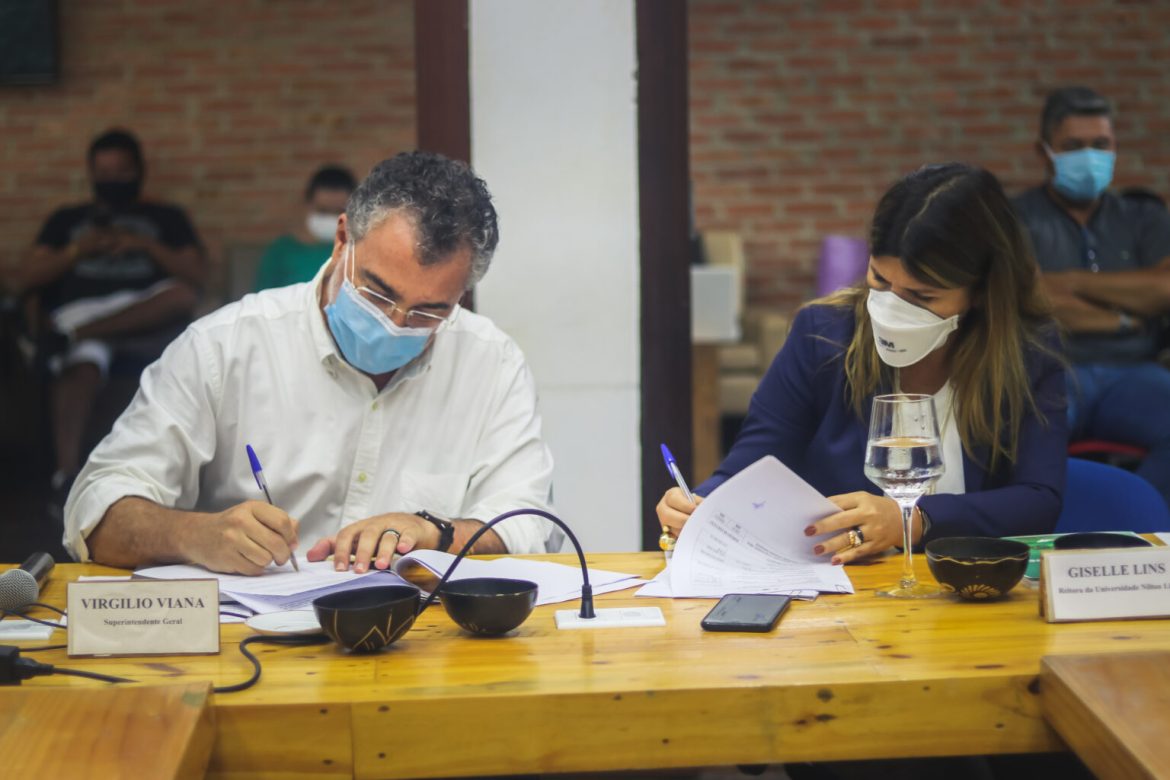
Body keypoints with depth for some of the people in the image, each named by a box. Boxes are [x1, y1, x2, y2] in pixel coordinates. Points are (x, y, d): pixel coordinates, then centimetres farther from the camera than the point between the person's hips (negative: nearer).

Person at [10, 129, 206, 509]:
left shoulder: (166, 217, 24)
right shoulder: (67, 218, 27)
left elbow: (197, 277, 8)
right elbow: (25, 278, 15)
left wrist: (146, 246, -5)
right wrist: (77, 250, 0)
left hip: (146, 320, 1)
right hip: (80, 310, -1)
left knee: (183, 296, -36)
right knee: (81, 366, -39)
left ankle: (73, 334, -35)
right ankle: (67, 475, -55)